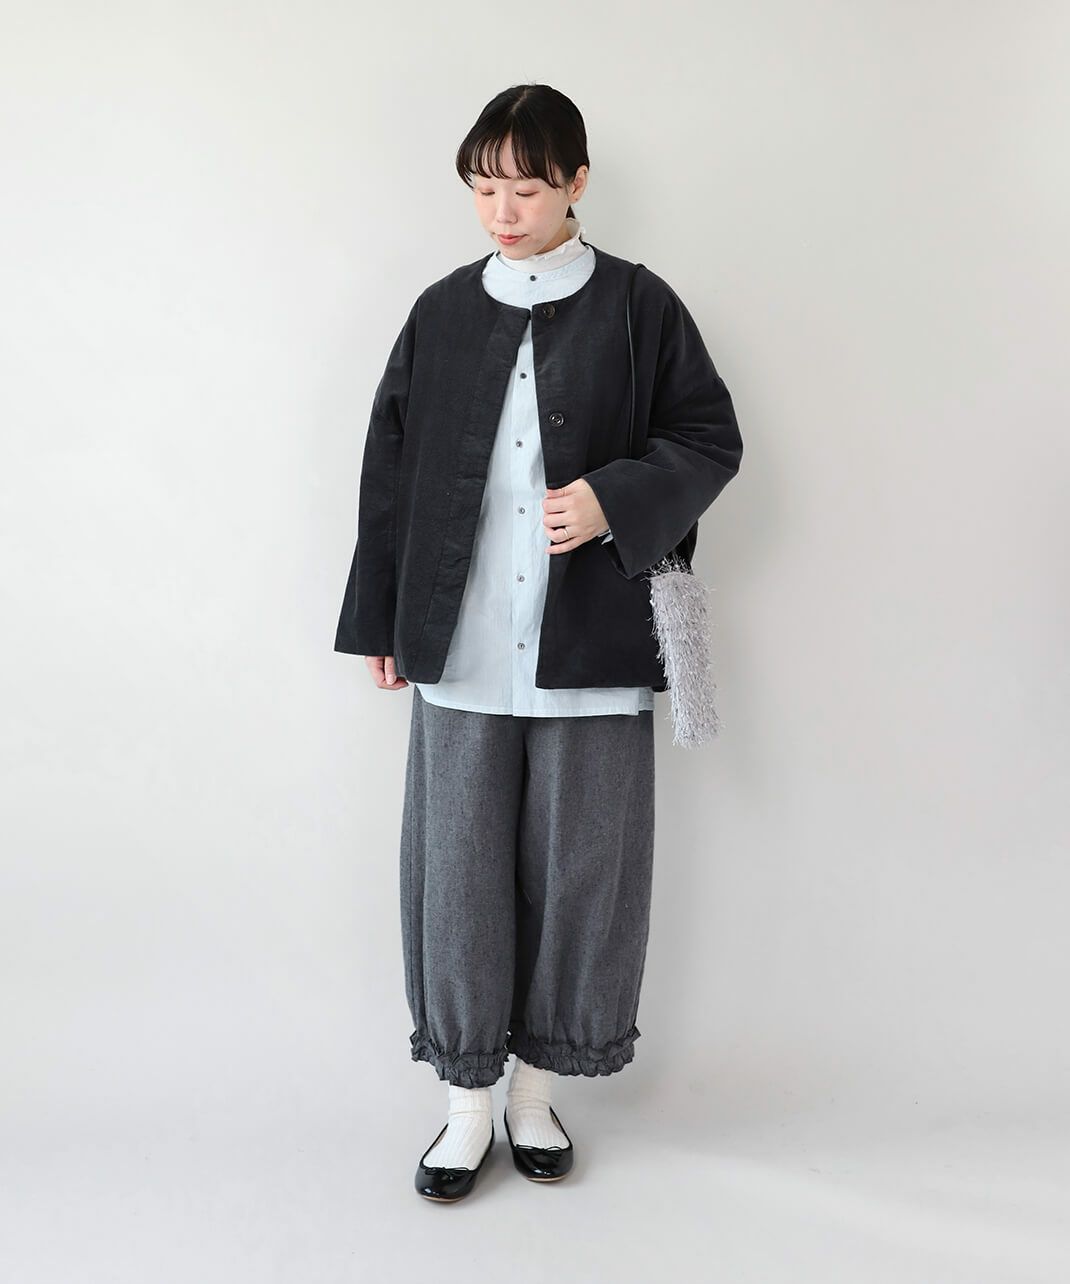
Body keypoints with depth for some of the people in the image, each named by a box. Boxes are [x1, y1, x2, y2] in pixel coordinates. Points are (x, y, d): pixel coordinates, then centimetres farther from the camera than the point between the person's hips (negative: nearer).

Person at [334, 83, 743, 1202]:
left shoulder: (638, 306, 3)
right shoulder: (442, 312, 9)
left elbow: (710, 440, 5)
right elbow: (390, 471, 11)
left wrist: (613, 501, -14)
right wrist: (380, 623, 8)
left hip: (592, 647, -1)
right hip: (459, 649, 2)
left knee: (579, 868, 6)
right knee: (459, 868, 5)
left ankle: (538, 1085, 27)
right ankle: (470, 1098, 23)